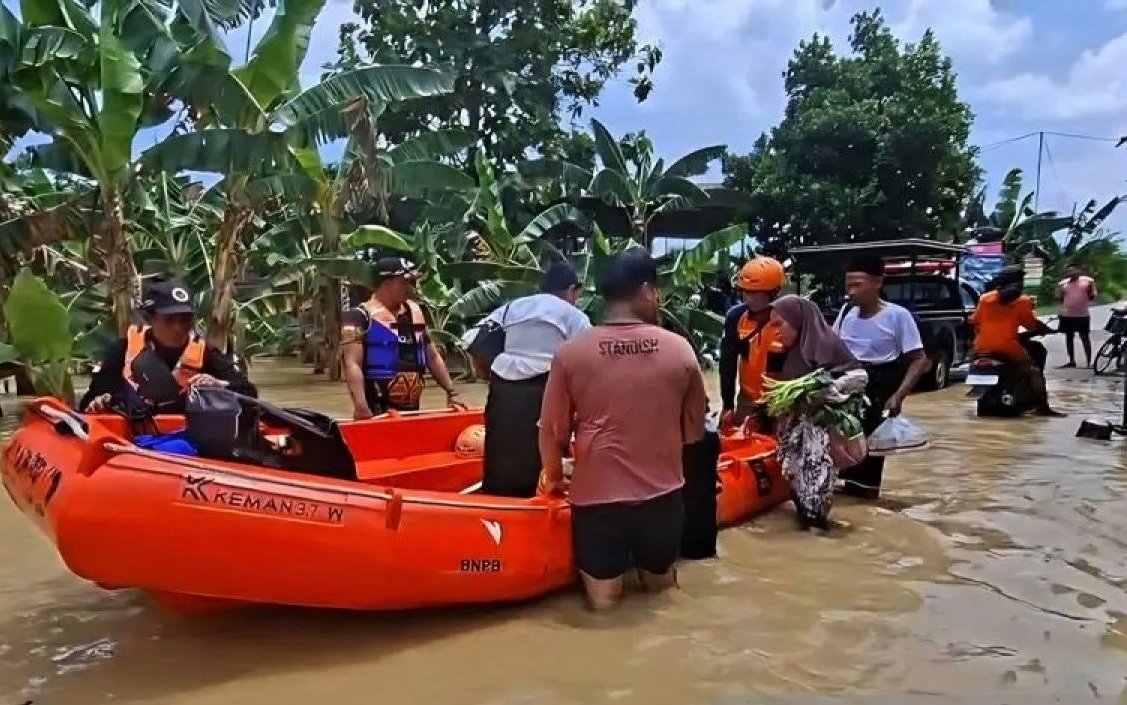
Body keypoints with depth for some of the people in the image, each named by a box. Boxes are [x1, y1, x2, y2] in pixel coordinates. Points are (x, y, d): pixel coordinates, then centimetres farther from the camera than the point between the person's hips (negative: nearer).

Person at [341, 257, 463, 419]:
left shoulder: (415, 311, 14)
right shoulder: (361, 316, -8)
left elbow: (432, 356, 20)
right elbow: (352, 364, -18)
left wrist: (451, 392, 13)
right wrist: (361, 406, -30)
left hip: (412, 410, 7)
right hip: (377, 412, -7)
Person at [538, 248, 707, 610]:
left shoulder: (570, 352, -9)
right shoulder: (679, 348, -6)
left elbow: (553, 431, -3)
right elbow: (694, 430, 4)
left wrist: (553, 479, 16)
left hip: (596, 494, -1)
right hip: (662, 493, 1)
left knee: (603, 597, 14)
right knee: (660, 583, 27)